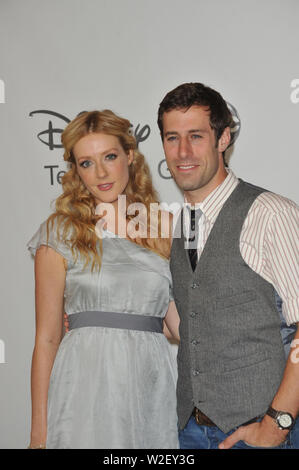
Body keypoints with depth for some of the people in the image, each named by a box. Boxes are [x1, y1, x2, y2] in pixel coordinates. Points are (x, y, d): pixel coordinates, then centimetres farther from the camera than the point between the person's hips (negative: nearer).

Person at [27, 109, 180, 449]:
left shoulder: (161, 231, 9)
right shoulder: (60, 232, 1)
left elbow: (182, 322, 10)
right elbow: (47, 338, -1)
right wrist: (39, 432, -4)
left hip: (153, 388, 3)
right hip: (88, 385, -2)